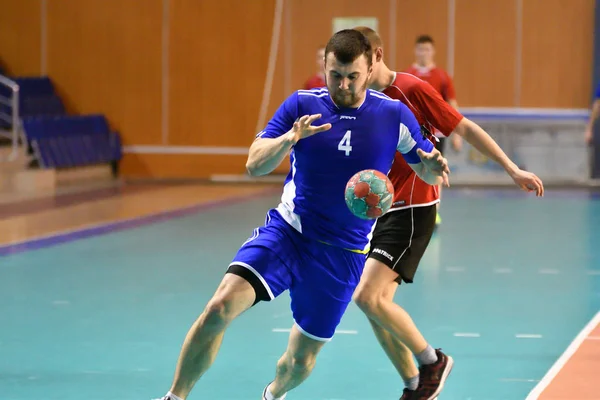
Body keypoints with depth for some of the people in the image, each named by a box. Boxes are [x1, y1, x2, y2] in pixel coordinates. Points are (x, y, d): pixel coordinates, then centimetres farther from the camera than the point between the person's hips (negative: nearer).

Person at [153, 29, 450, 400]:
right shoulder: (302, 105, -4)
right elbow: (254, 165, -10)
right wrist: (290, 138, -31)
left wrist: (432, 164, -20)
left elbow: (430, 175, 5)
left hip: (343, 254, 0)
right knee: (220, 307, -24)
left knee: (300, 361, 7)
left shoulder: (395, 115, -4)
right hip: (286, 231, 0)